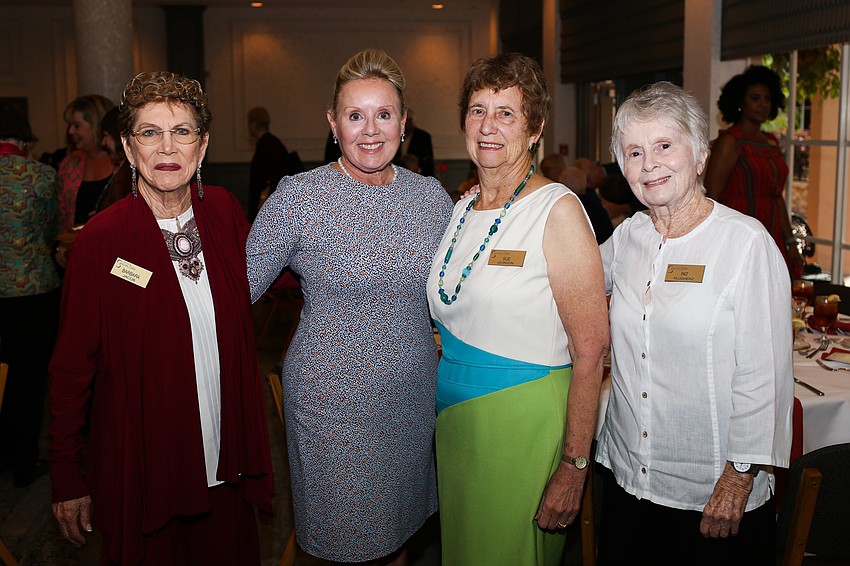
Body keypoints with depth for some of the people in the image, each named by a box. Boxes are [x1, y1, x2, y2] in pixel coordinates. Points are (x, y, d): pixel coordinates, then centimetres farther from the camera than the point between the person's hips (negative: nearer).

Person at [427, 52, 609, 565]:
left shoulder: (558, 210, -15)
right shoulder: (463, 210, 6)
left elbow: (590, 349, -17)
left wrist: (573, 469, -18)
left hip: (523, 424, -6)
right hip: (454, 419, 6)